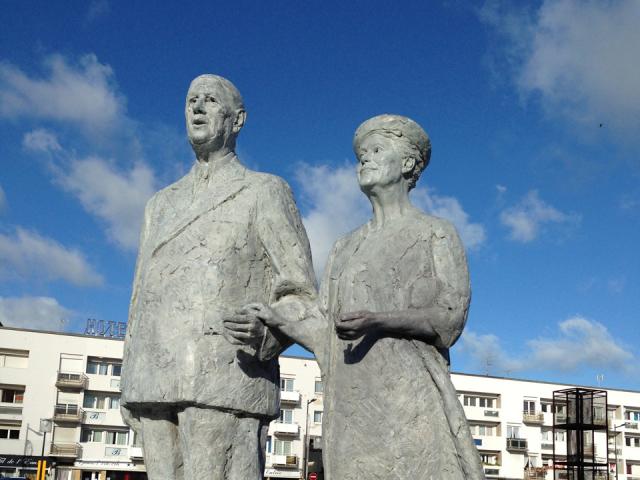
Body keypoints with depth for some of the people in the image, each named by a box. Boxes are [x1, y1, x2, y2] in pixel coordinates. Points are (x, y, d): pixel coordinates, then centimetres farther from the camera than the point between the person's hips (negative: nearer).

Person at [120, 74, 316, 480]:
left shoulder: (265, 192, 8)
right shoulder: (162, 204, 25)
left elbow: (299, 296, 1)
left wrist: (265, 334, -21)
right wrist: (130, 388, 15)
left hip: (228, 381, -5)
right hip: (156, 386, 6)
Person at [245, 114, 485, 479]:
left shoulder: (437, 234, 8)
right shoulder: (346, 248, 23)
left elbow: (452, 315, -4)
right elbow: (324, 330, 16)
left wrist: (379, 322, -19)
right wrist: (279, 322, -3)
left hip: (409, 393, -4)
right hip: (351, 402, 5)